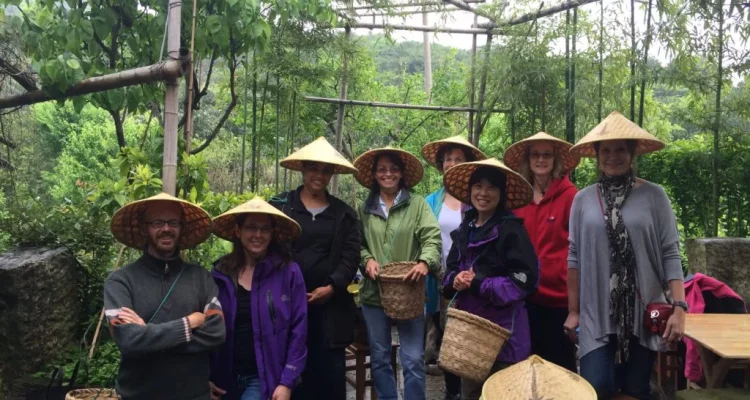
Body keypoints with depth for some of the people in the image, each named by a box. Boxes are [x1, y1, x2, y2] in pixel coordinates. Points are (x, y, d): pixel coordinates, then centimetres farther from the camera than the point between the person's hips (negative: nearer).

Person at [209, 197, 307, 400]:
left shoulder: (288, 271, -7)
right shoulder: (220, 273, 1)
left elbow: (298, 330, -6)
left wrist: (287, 382, -9)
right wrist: (206, 377, 2)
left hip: (266, 378, -3)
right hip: (225, 378, 3)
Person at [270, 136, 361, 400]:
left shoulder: (344, 214, 10)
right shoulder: (280, 205, 5)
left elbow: (351, 256, 3)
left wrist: (332, 287, -9)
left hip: (330, 305, 1)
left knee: (331, 372, 3)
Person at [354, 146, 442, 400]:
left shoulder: (418, 204, 0)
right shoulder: (365, 208, 8)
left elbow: (432, 238, -10)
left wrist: (425, 262, -29)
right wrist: (367, 259, -10)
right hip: (374, 293, 3)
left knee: (413, 360, -1)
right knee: (379, 358, 13)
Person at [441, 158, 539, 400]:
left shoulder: (510, 228, -11)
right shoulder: (465, 230, 10)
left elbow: (525, 280, -17)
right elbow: (450, 271, 15)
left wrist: (479, 285, -19)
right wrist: (455, 280, -8)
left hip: (503, 329, -6)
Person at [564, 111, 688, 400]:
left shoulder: (653, 195, -1)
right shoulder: (583, 199, 3)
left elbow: (670, 254, -3)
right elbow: (574, 257, 5)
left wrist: (679, 307, -12)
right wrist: (573, 310, 5)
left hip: (644, 313, 0)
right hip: (597, 315, 0)